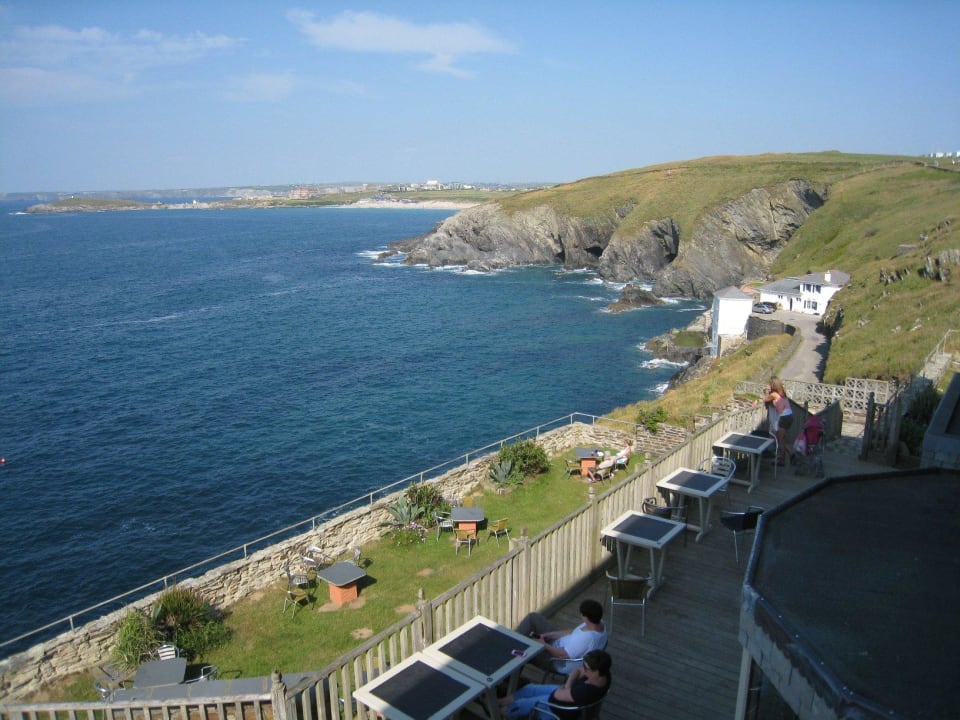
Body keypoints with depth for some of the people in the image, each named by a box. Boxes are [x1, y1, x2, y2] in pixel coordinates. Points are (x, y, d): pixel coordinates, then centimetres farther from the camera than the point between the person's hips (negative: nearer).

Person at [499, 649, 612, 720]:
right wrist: (568, 686, -18)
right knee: (529, 689, 18)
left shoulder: (587, 691, -43)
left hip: (559, 708, -8)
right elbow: (577, 671, -1)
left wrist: (566, 687, -7)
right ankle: (499, 703, 38)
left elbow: (558, 695, -28)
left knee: (520, 704, 10)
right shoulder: (602, 673, -18)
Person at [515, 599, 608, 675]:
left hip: (558, 663, -9)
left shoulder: (587, 638, -38)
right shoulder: (599, 623, -11)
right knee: (533, 617, 5)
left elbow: (563, 655, -29)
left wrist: (544, 645, -15)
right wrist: (550, 634, 0)